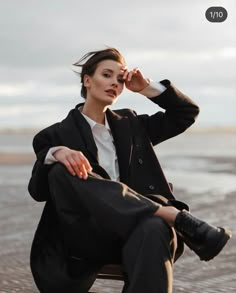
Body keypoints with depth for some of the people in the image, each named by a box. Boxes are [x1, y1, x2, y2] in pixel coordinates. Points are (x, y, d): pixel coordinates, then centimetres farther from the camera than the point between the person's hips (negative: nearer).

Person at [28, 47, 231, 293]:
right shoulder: (58, 135, 10)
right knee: (63, 171, -30)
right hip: (85, 239, -1)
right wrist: (55, 154, -22)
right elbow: (37, 191, -3)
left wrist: (147, 88, 13)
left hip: (132, 230, 2)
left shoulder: (130, 126, 22)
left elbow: (188, 112, 26)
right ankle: (177, 217, -35)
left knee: (154, 229, -37)